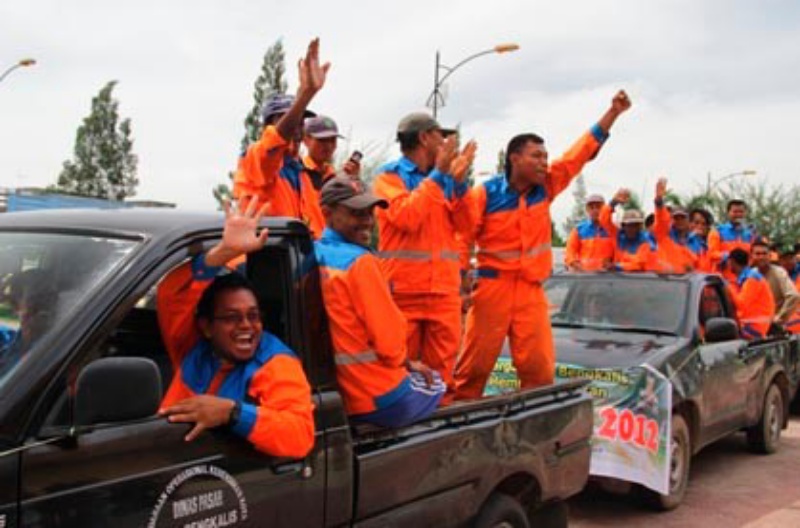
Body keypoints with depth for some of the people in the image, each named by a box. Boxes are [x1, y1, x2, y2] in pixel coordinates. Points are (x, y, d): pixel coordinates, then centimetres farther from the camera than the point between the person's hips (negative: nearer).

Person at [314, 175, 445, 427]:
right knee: (436, 383, 23)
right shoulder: (359, 261, -20)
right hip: (381, 401, -7)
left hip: (336, 395, 7)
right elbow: (389, 341, -19)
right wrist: (407, 364, 4)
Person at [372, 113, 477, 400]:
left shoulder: (444, 178, 17)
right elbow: (406, 217, -16)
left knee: (441, 371, 4)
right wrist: (437, 175, -11)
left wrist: (459, 181, -4)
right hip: (403, 290, -5)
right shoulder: (390, 176, 2)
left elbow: (463, 225, 8)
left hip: (445, 290, 5)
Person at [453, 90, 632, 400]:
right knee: (474, 365, -1)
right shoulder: (485, 194, -7)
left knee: (540, 370, 0)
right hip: (492, 288, -4)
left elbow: (581, 153, 6)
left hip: (531, 291, 4)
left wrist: (613, 113, 3)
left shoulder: (546, 187, 6)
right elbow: (462, 239, -5)